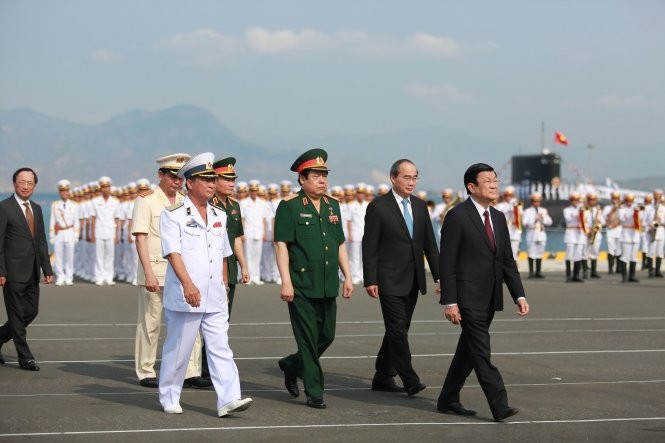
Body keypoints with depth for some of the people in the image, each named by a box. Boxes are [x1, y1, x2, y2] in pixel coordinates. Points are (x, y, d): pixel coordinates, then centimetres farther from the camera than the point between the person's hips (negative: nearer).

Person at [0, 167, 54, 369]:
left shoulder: (36, 209, 13)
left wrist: (47, 269, 10)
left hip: (32, 273, 7)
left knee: (31, 312, 10)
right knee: (17, 315, 1)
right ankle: (25, 358, 6)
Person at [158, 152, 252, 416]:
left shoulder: (219, 216, 13)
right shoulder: (173, 215, -6)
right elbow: (173, 253, -18)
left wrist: (225, 287, 23)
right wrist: (187, 284, -31)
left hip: (215, 300, 5)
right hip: (184, 299, -5)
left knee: (221, 349, -3)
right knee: (177, 351, 6)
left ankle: (228, 400, -9)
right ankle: (169, 399, 20)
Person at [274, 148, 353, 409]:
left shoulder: (332, 206, 13)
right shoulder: (290, 207, -5)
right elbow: (281, 245, -10)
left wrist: (347, 277, 11)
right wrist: (286, 282, -16)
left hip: (328, 287, 6)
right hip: (301, 287, -6)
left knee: (327, 336, 11)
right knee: (308, 340, -2)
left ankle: (292, 365, 34)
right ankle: (314, 393, 6)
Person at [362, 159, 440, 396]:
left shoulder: (420, 206, 10)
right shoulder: (378, 207, -8)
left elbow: (429, 243, 12)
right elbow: (369, 247, -8)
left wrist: (438, 276, 6)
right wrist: (370, 281, -12)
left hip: (413, 281, 6)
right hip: (389, 281, -6)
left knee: (397, 330, 11)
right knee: (398, 330, -10)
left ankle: (383, 377, 20)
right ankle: (410, 380, -10)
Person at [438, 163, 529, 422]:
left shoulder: (498, 218, 13)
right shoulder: (457, 216, -10)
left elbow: (508, 261, 14)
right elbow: (447, 262, -12)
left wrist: (519, 295, 4)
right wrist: (449, 302, -16)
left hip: (490, 299, 8)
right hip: (468, 298, -8)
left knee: (468, 350, 13)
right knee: (481, 352, -9)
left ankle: (448, 401, 23)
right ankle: (499, 406, -12)